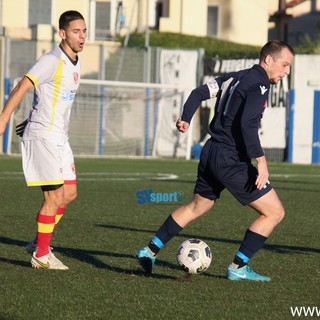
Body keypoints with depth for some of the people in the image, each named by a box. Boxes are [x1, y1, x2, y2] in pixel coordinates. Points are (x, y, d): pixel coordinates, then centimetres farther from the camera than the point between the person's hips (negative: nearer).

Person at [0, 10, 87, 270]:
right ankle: (41, 255, 4)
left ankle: (39, 244, 21)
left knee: (69, 194, 10)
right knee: (55, 197, -7)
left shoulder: (73, 65, 12)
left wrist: (31, 121, 25)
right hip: (43, 137, -9)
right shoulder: (52, 61, -16)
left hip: (59, 139, 9)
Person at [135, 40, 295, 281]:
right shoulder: (259, 85, -14)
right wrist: (260, 160, -28)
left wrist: (186, 118, 14)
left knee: (196, 207, 27)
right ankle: (238, 268, 0)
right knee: (274, 212, -2)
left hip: (211, 153, 9)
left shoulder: (233, 78, 14)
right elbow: (247, 124, -26)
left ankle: (150, 252, 29)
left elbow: (199, 92, 17)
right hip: (232, 160, -9)